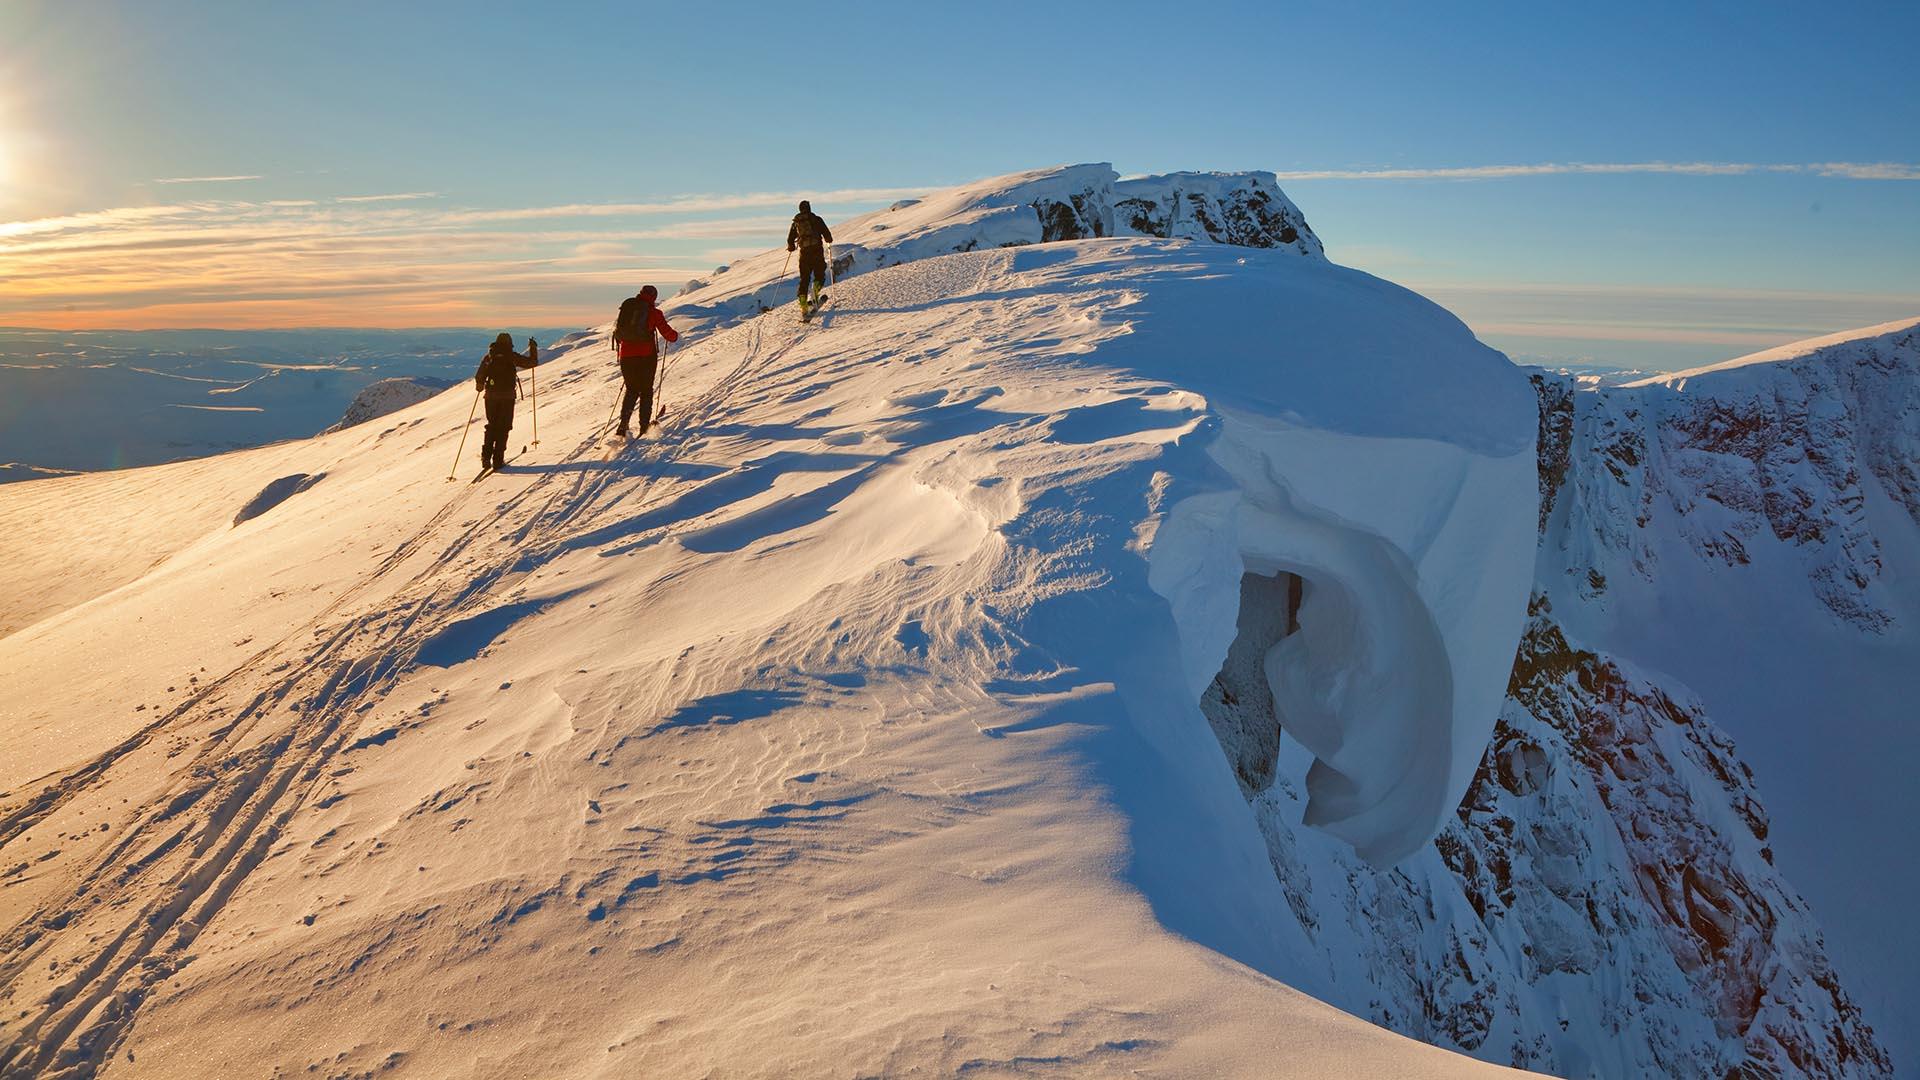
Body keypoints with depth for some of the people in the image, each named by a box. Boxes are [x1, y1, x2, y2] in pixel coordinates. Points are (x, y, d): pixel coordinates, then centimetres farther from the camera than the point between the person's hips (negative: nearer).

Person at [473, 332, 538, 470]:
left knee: (491, 426, 16)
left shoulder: (489, 356, 7)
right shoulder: (511, 356, -2)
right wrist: (533, 348, 20)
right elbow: (532, 362, 3)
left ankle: (486, 458, 6)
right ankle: (498, 460, -4)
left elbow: (479, 377, 7)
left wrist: (479, 385, 28)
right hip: (507, 396, -3)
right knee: (503, 427, 2)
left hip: (491, 396, 3)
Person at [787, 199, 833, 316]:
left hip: (804, 252, 3)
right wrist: (828, 239, 22)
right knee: (819, 275, 11)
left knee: (804, 278, 8)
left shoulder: (795, 222, 10)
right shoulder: (816, 219, 1)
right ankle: (815, 294, -14)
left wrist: (791, 247, 37)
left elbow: (790, 239, 15)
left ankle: (803, 305, 0)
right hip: (817, 250, -3)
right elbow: (828, 237, -2)